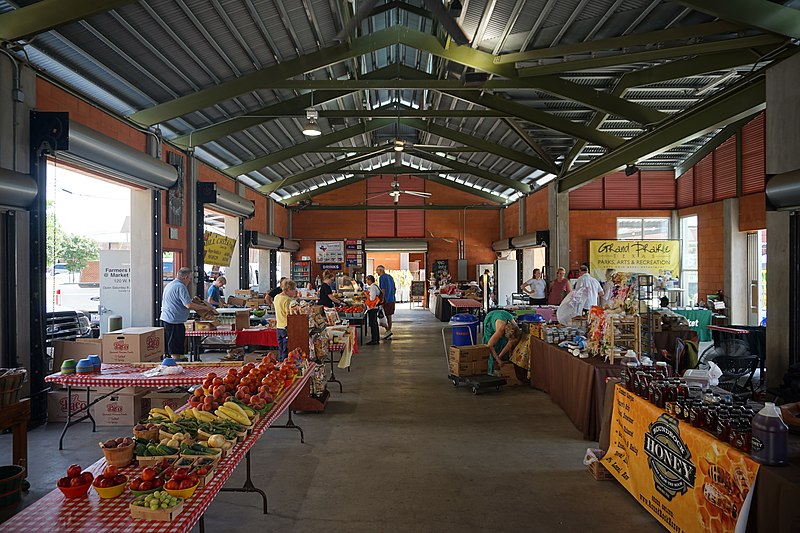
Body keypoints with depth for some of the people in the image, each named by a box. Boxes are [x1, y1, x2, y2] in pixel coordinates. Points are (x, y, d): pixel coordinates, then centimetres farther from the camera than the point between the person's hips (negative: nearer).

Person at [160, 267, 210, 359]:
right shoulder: (181, 287, -14)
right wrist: (204, 307, -11)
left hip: (165, 319, 10)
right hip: (174, 321, -10)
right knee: (176, 351, -6)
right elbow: (189, 305, -21)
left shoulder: (169, 285, 17)